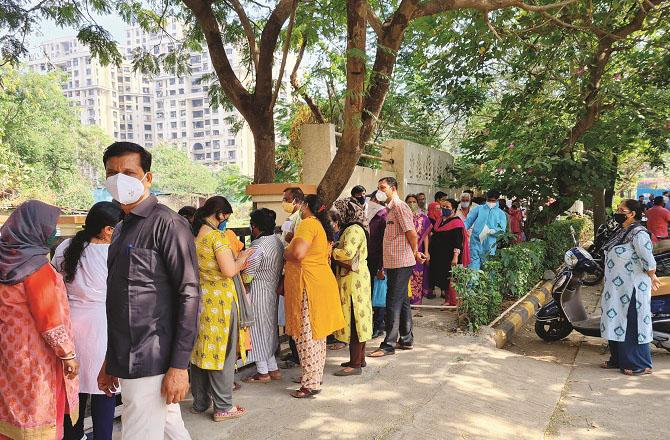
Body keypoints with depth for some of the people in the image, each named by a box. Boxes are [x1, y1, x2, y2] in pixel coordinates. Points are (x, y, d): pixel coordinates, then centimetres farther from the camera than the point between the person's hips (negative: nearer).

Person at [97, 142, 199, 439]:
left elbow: (189, 295, -16)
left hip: (150, 362, -8)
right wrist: (110, 360, 19)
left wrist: (179, 365, -19)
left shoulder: (167, 224, -11)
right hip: (127, 359, 8)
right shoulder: (122, 229, 16)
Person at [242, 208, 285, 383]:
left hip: (258, 293, -8)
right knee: (269, 329, 17)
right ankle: (273, 369, 23)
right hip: (273, 291, 9)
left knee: (258, 329, 3)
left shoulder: (258, 246, -21)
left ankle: (263, 372, 13)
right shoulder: (278, 242, 6)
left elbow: (247, 275, -19)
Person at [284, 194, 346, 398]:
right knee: (316, 334, 17)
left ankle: (311, 384, 0)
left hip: (308, 285, -10)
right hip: (322, 280, 10)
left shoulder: (308, 223, -13)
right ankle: (316, 376, 27)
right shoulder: (322, 226, 16)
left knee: (306, 335, -4)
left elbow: (298, 253, -24)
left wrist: (285, 253, -5)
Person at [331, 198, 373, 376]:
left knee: (353, 317, -6)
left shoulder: (353, 230, -15)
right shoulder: (351, 228, 17)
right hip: (356, 277, 10)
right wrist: (335, 248, -2)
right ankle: (360, 358, 25)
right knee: (357, 318, 15)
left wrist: (331, 250, -13)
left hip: (353, 280, -10)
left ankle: (355, 365, 0)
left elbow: (347, 253, -27)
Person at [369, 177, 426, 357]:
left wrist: (415, 253, -5)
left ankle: (389, 345, -1)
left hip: (400, 263, -10)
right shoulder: (391, 208, 17)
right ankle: (406, 340, 25)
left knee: (393, 303, -6)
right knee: (402, 302, 15)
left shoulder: (399, 206, -13)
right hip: (394, 263, 10)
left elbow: (412, 234, -18)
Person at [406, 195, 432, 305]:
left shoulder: (423, 218, 7)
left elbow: (425, 235, 4)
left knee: (417, 276, 2)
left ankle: (417, 299, 11)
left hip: (418, 252, 0)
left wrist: (426, 251, -3)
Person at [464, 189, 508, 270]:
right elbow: (468, 221, 4)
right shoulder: (478, 209, 10)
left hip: (489, 245, 1)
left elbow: (502, 229, -1)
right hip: (476, 241, -1)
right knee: (474, 262, -4)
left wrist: (492, 231, -20)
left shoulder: (500, 213, 11)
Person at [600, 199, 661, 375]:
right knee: (616, 322, 15)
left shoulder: (638, 233, -17)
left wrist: (652, 278, -6)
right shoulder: (621, 232, 12)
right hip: (617, 288, 9)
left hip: (632, 288, -9)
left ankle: (640, 365, 10)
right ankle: (618, 359, 28)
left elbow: (649, 261, -19)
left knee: (632, 325, -2)